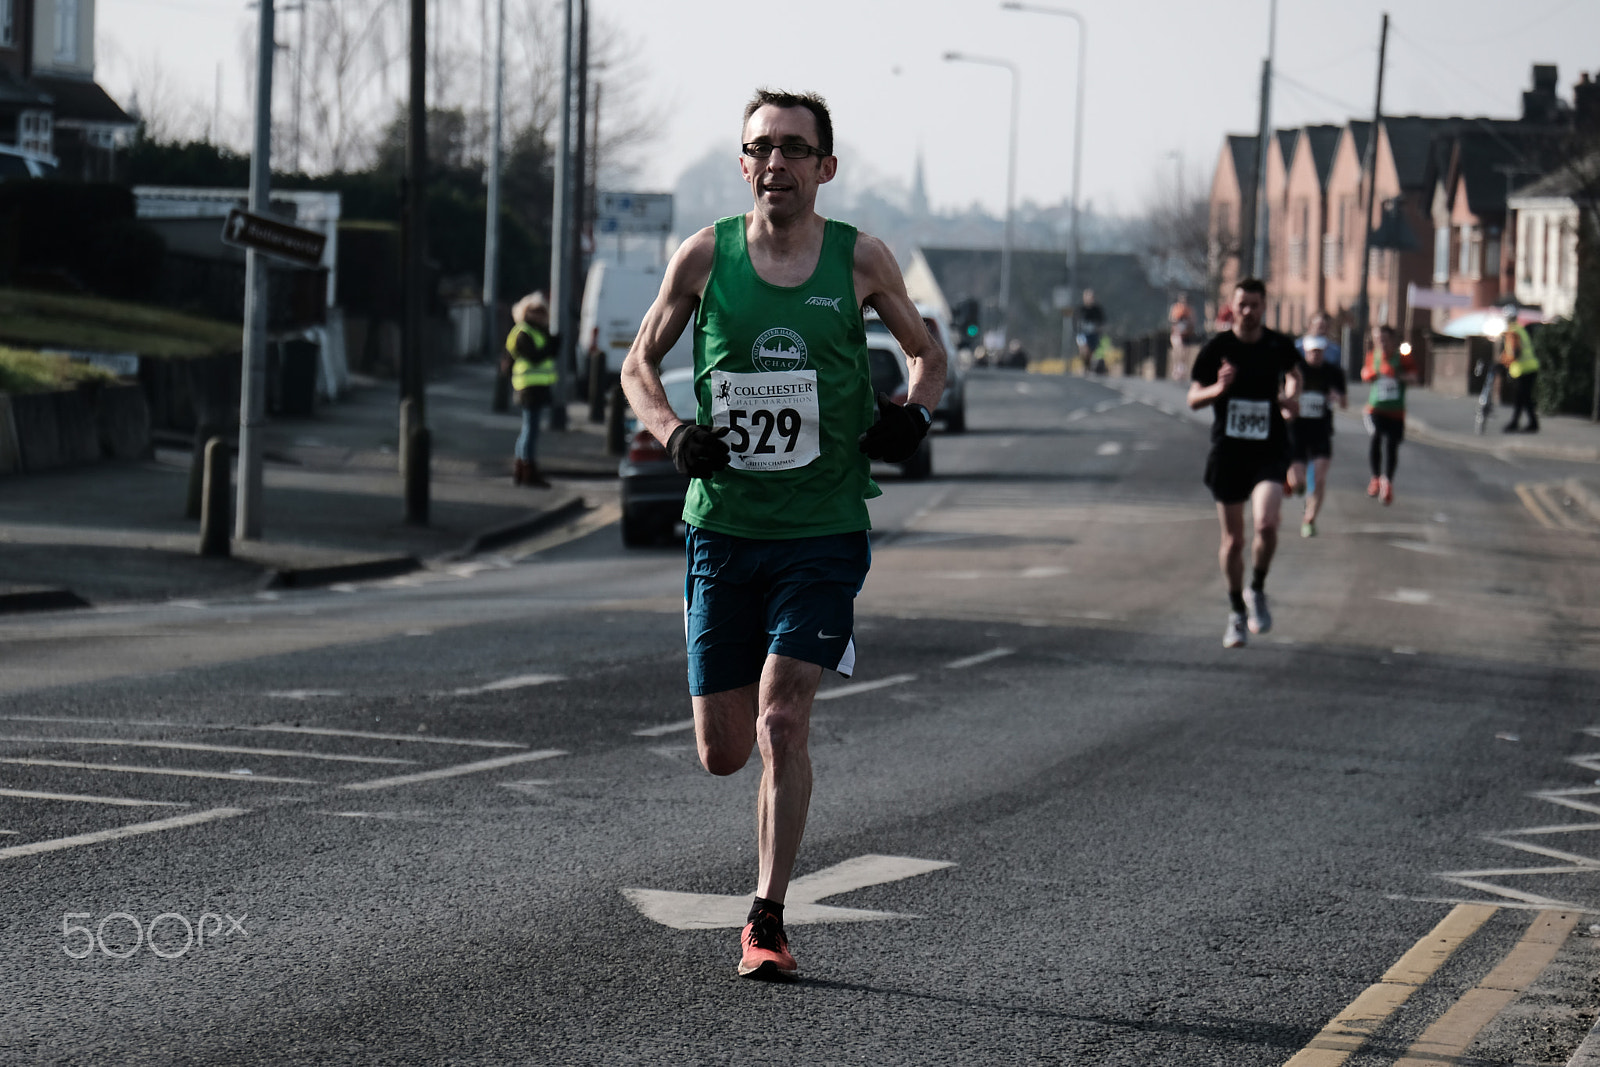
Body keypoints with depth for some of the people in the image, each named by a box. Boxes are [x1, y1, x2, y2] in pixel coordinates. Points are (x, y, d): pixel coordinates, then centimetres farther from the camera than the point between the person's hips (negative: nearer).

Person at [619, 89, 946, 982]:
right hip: (723, 526, 2)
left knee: (781, 721, -15)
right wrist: (673, 432, -7)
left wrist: (915, 413, -6)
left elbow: (928, 353, 15)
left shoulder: (861, 261, 0)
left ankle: (768, 920, -4)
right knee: (722, 754, 4)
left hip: (823, 531, -2)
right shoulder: (705, 257, 0)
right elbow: (640, 363, 12)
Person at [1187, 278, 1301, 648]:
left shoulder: (1279, 346, 1)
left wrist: (1292, 398, 3)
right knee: (1233, 540, 6)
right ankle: (1236, 612, 25)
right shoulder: (1216, 348, -2)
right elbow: (1193, 399, 0)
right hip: (1228, 451, 0)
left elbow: (1293, 373, 24)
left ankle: (1257, 591, 4)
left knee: (1266, 524, -22)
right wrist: (1218, 388, -21)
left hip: (1270, 451, 0)